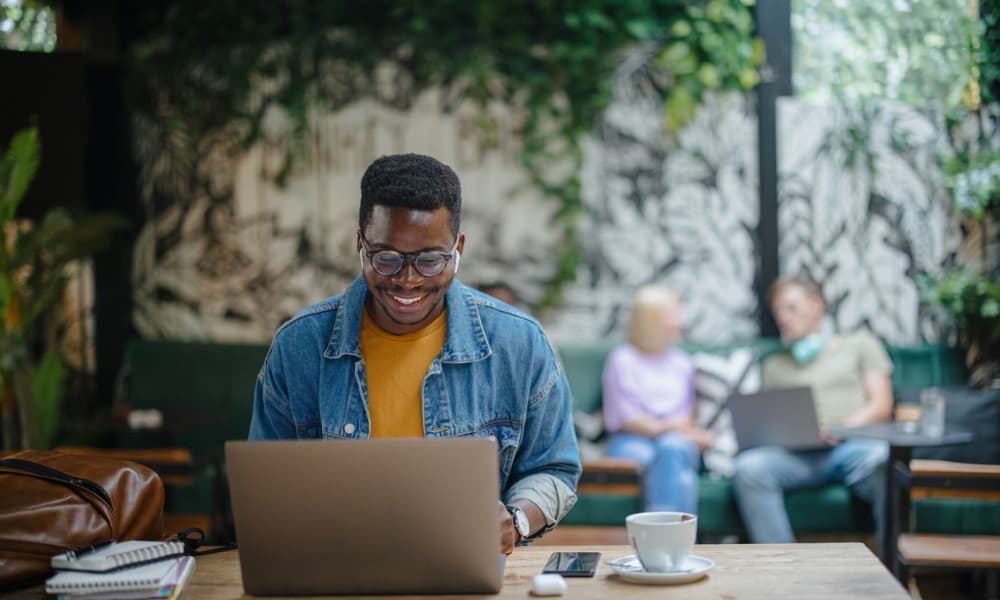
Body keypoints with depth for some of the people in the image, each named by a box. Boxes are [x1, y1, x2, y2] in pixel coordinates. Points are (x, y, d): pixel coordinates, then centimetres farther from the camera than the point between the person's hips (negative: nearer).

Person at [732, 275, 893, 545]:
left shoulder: (859, 344, 25)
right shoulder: (774, 365, 33)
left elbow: (882, 406, 12)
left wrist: (844, 427, -9)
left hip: (854, 445, -2)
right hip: (799, 455, 2)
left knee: (883, 460, -39)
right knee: (748, 467, -32)